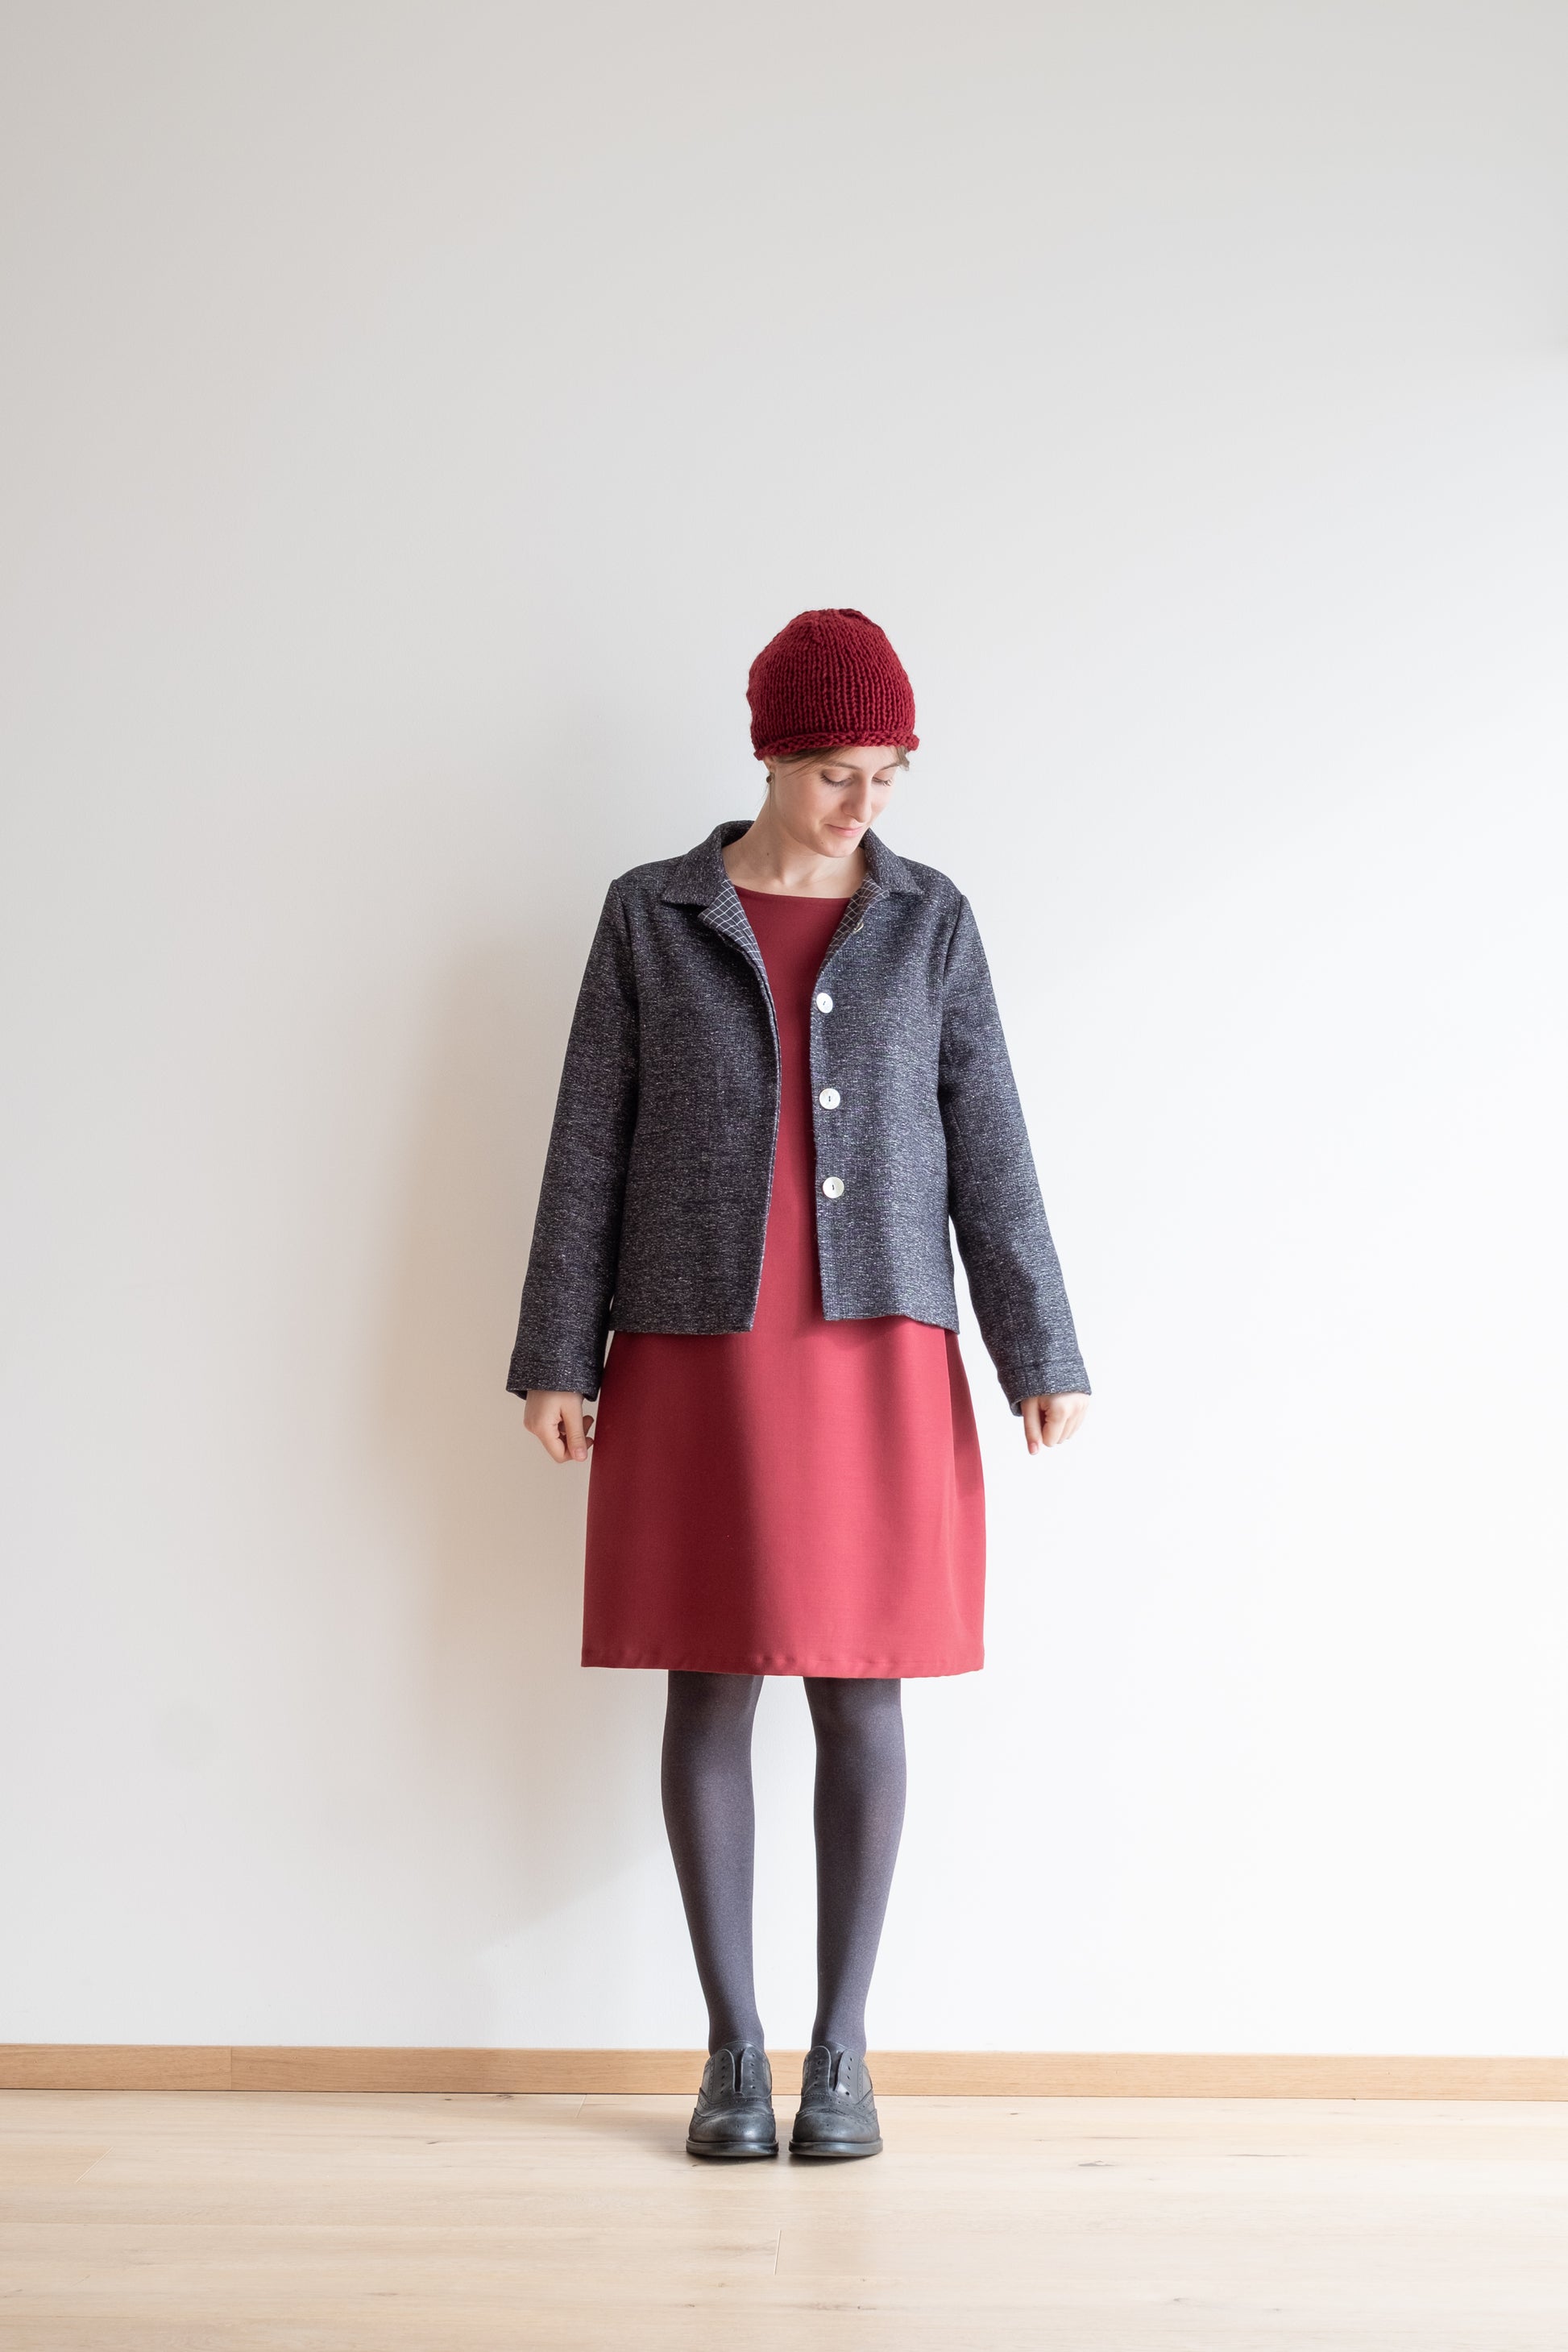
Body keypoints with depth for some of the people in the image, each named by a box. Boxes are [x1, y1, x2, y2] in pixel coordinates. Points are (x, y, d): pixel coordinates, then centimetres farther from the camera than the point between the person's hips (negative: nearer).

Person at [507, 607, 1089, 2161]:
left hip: (878, 1354, 1)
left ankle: (843, 2047, 14)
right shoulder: (650, 916, 3)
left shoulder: (930, 922, 5)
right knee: (711, 1689, 2)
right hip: (698, 1358, 0)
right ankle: (732, 2049, 13)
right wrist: (557, 1359, -1)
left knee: (861, 1694, 2)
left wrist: (1040, 1359, -2)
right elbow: (590, 1146, 3)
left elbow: (990, 1154, 3)